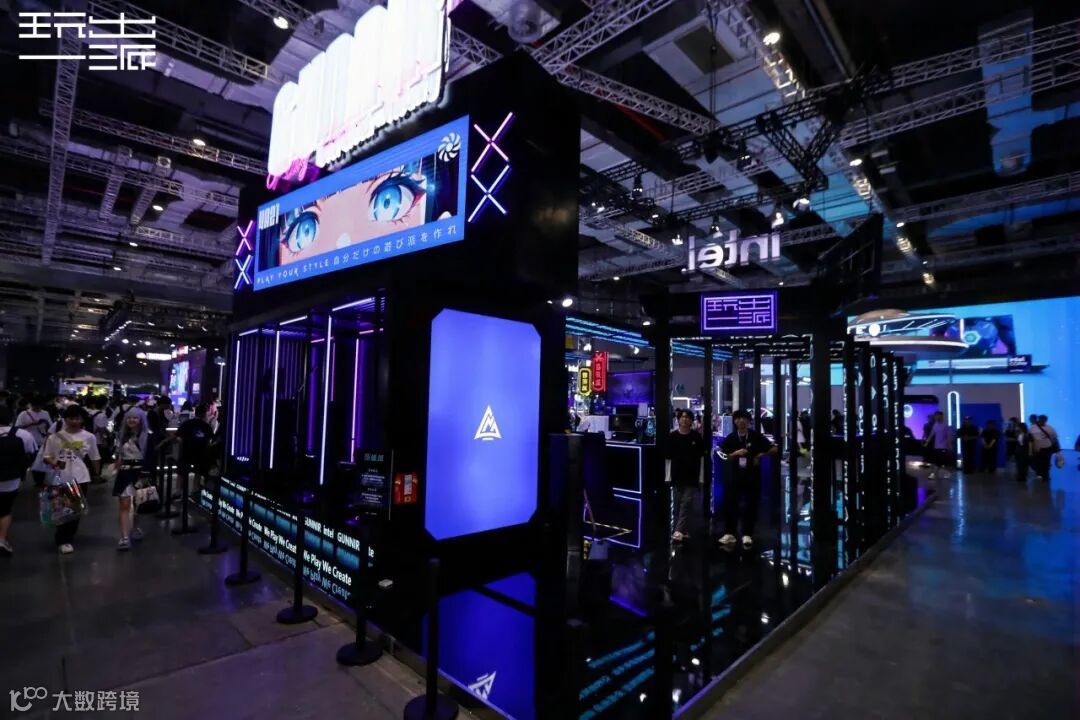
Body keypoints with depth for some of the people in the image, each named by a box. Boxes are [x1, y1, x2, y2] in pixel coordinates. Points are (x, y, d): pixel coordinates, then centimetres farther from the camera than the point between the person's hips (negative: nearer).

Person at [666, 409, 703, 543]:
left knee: (687, 503, -6)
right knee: (678, 504, 8)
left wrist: (701, 478, -2)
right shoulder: (672, 436, -1)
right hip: (677, 476, 2)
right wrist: (668, 477, 1)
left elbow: (701, 458, 1)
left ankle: (679, 531, -6)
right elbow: (668, 458, 3)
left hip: (692, 476, -2)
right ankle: (684, 531, 19)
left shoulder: (696, 436, -2)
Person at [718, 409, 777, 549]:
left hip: (752, 474, 0)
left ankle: (747, 534, 14)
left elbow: (774, 449, 2)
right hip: (734, 474, 0)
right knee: (730, 504, 0)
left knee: (751, 504, 4)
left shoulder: (756, 436, -2)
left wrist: (760, 455, -4)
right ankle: (729, 533, 9)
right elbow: (722, 455, -1)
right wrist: (735, 453, -16)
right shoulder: (730, 438, 0)